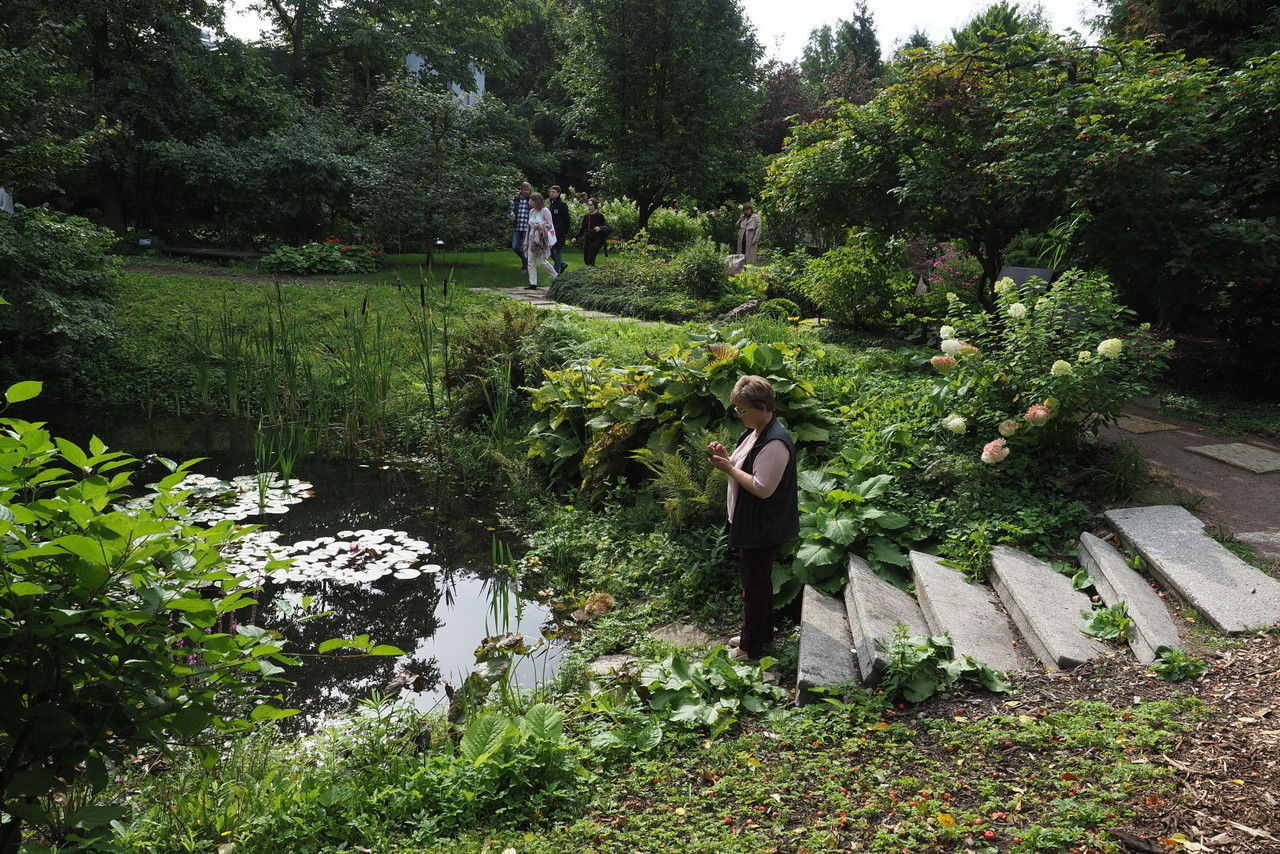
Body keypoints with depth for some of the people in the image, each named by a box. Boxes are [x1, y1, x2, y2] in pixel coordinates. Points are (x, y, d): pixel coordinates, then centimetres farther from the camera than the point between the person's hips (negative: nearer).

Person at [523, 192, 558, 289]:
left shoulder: (545, 211, -8)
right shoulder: (531, 211, 12)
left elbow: (550, 225, -7)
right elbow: (529, 227, 17)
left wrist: (541, 226, -25)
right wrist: (526, 241, 16)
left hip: (541, 240, -7)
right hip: (532, 239, 7)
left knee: (542, 260, -6)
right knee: (530, 262, 1)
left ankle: (556, 276, 15)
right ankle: (533, 284, 4)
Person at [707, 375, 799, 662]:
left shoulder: (775, 443, -26)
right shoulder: (755, 432, 6)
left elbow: (762, 488, -27)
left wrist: (729, 469, -21)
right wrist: (726, 456, -1)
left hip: (763, 527, -10)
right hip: (751, 521, 10)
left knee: (754, 583, 3)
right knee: (758, 579, 21)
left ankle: (751, 647, 16)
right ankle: (762, 633, 37)